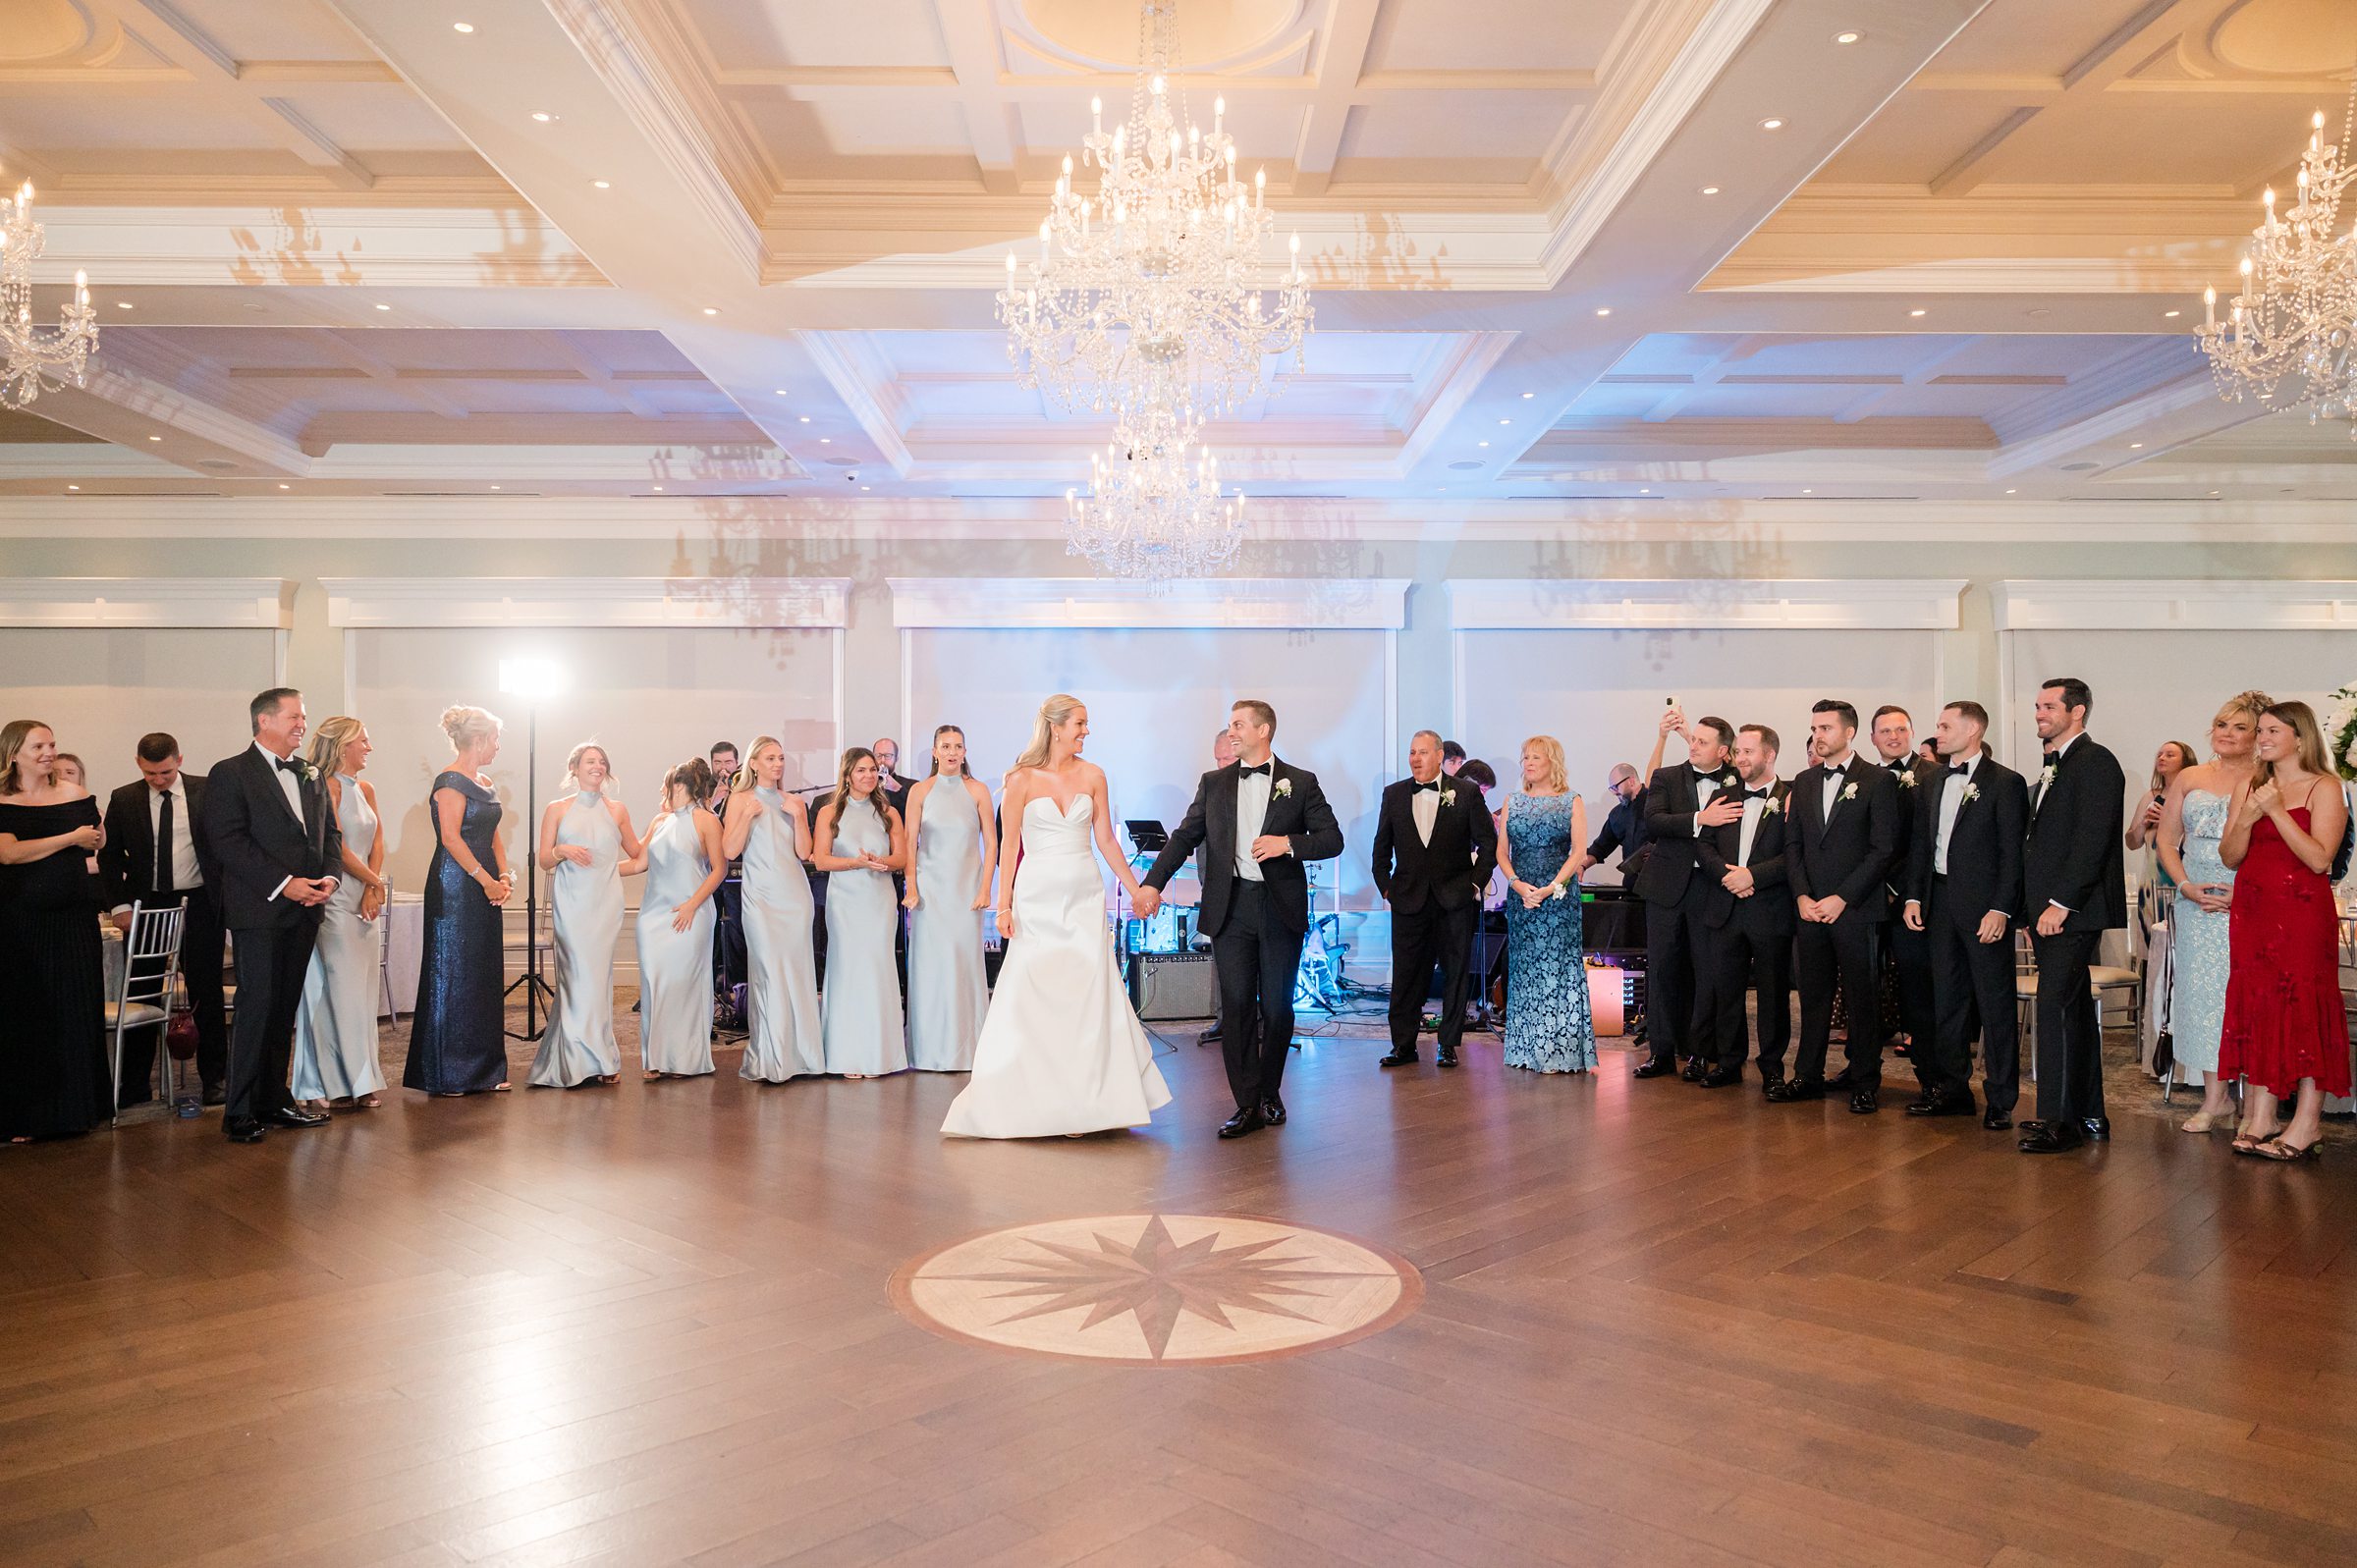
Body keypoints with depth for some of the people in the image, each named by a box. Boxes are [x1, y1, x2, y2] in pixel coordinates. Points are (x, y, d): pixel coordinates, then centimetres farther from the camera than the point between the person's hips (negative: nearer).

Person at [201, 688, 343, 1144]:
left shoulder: (310, 775, 17)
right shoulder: (229, 774, -4)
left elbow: (330, 832, 18)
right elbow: (229, 842, -12)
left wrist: (330, 876, -1)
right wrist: (284, 883, -17)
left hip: (304, 909, 6)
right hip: (259, 909, -6)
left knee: (285, 1008, 10)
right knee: (257, 1004, -7)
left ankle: (274, 1100, 18)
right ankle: (239, 1112, 1)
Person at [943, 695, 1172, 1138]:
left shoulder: (1092, 776, 6)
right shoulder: (1023, 779, -2)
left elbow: (1106, 840, 10)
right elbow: (1009, 844, -2)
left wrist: (1137, 889, 9)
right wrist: (1004, 906, -7)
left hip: (1084, 897, 3)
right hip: (1038, 897, -3)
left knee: (1087, 997, 1)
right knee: (1030, 998, -1)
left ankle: (1081, 1101, 9)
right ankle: (1027, 1099, 10)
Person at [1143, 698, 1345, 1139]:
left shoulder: (1301, 783, 4)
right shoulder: (1213, 783, 11)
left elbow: (1333, 839, 2)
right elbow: (1184, 837, 10)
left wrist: (1288, 843, -15)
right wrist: (1152, 883, 0)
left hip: (1281, 908, -1)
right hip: (1230, 908, 1)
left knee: (1277, 1007, 6)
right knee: (1236, 1006, -2)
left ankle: (1269, 1093, 24)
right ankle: (1247, 1105, 3)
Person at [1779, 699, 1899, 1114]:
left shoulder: (1878, 781, -3)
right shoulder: (1804, 782, 13)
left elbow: (1883, 850, -9)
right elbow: (1792, 844, 12)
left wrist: (1841, 898, -13)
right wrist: (1802, 896, -2)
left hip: (1856, 909, -5)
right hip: (1810, 908, 5)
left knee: (1862, 997, 2)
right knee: (1813, 995, 10)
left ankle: (1865, 1084, 11)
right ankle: (1808, 1076, 18)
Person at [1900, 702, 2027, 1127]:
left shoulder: (2005, 782, -5)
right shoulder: (1933, 782, 13)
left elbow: (2013, 852, -9)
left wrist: (2001, 909, -15)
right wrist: (1913, 896, 7)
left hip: (1984, 905, -6)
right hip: (1939, 903, 6)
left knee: (1995, 1003, -1)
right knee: (1946, 999, 11)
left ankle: (2000, 1099, 7)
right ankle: (1952, 1089, 20)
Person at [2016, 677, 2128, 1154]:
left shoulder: (2095, 762, -9)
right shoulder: (2052, 768, 20)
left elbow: (2092, 840, -18)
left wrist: (2060, 903, -21)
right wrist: (2035, 913, 16)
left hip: (2074, 911, -10)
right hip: (2052, 911, 10)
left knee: (2055, 1005, -12)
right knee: (2074, 1009, 13)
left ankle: (2057, 1120, -9)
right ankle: (2088, 1116, 20)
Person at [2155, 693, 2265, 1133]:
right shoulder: (2189, 779, 11)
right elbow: (2165, 841, 10)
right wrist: (2187, 886, -3)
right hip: (2195, 900, 3)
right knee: (2199, 991, 3)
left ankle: (2216, 1100, 3)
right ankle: (2218, 1099, 10)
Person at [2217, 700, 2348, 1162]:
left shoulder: (2324, 788, -3)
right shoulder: (2249, 787, 12)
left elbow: (2320, 858, -14)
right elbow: (2229, 857, 8)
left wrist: (2277, 811, -17)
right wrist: (2247, 819, -8)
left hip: (2302, 912, -5)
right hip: (2253, 911, 5)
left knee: (2304, 1007, -4)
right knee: (2257, 1006, 4)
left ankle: (2307, 1124, 1)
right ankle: (2262, 1116, 9)